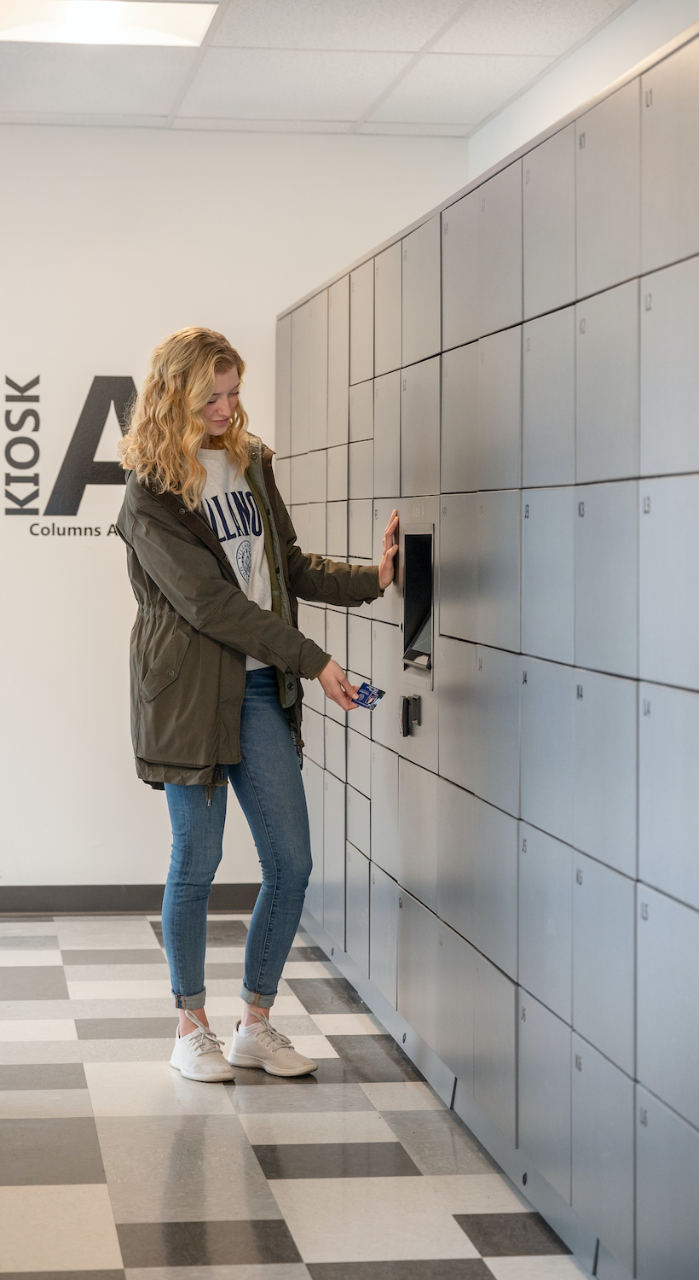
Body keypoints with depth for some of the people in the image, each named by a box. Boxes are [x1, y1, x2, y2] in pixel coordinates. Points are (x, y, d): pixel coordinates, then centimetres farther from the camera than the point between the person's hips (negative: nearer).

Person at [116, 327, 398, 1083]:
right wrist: (309, 659, -18)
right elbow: (207, 601, -16)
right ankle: (191, 1028, 18)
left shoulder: (250, 462, 12)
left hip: (260, 687, 6)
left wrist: (373, 579, 1)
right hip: (189, 690, -6)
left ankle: (255, 1025, 17)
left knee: (291, 864, 3)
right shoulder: (151, 493, -9)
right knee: (197, 860, 2)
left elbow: (289, 567, 16)